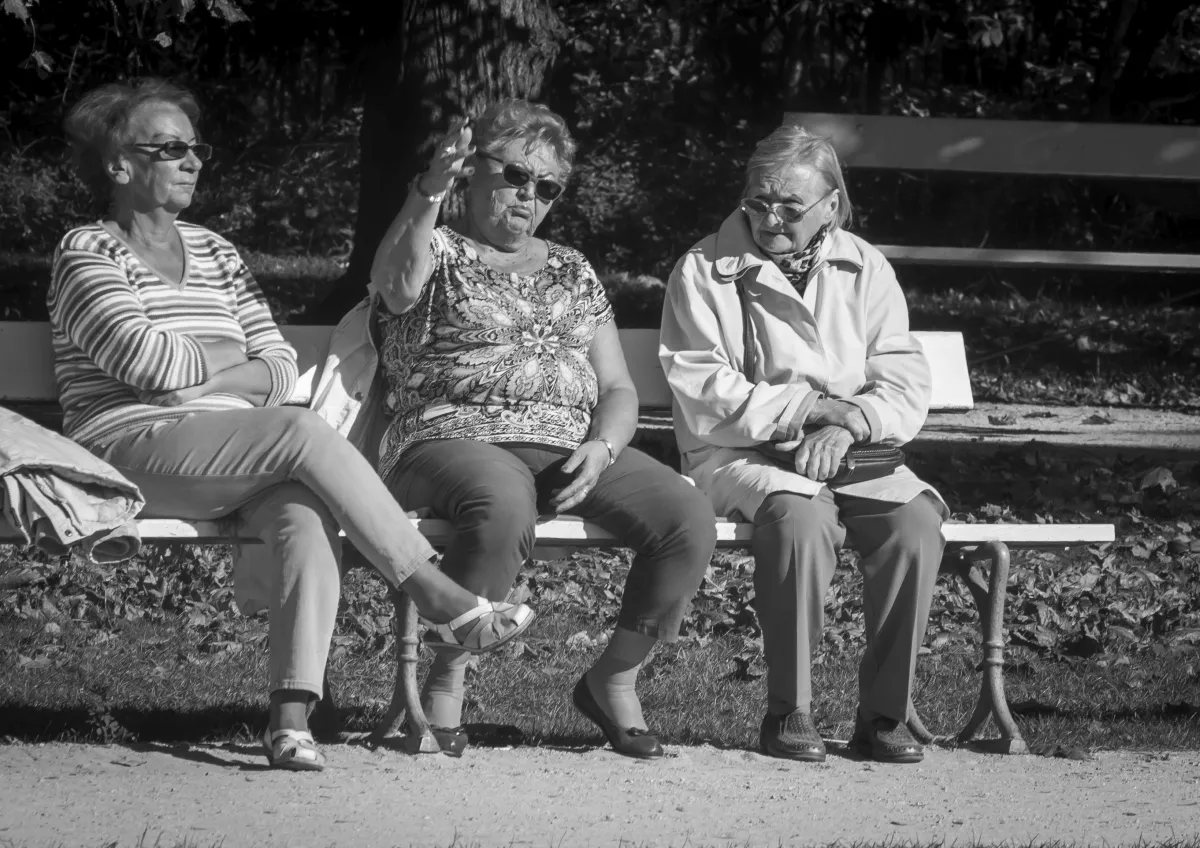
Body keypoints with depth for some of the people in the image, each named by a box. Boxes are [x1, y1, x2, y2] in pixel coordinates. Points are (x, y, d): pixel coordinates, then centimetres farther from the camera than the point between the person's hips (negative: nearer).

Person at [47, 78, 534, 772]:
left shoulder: (215, 253, 21)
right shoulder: (87, 254, 3)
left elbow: (281, 371, 11)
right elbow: (144, 358, -15)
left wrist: (199, 379, -6)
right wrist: (230, 357, 2)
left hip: (234, 463, 6)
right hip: (131, 450, -6)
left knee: (307, 513, -30)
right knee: (303, 433, -30)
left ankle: (293, 716, -41)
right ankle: (444, 601, -27)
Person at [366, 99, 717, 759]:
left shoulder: (570, 270, 24)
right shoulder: (437, 249, 10)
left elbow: (618, 391, 18)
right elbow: (400, 286, -17)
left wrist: (601, 448, -4)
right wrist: (431, 190, -28)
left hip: (570, 451, 5)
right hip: (456, 439, -5)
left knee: (688, 518, -20)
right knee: (504, 505, -41)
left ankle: (613, 680, 1)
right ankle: (444, 682, -22)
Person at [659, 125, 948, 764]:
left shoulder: (865, 271, 11)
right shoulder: (705, 271, 1)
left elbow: (905, 388, 4)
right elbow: (705, 397, -8)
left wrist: (845, 425, -17)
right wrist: (812, 407, -14)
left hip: (853, 456, 3)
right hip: (739, 456, -3)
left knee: (915, 521, -28)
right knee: (800, 518, -36)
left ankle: (884, 713, -17)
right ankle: (788, 713, -24)